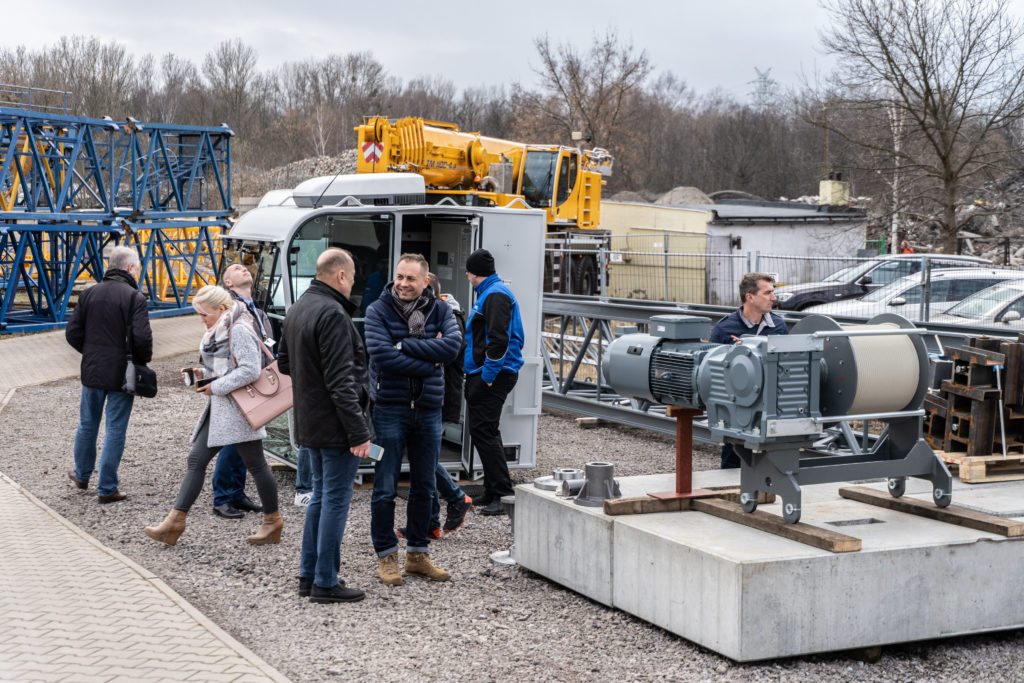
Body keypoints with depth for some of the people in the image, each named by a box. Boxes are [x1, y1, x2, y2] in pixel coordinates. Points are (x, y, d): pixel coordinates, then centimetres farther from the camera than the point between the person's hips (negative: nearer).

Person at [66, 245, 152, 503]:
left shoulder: (89, 294, 3)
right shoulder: (134, 297, -13)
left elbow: (72, 333, 3)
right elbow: (142, 337, -22)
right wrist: (143, 360, -3)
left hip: (92, 371, 5)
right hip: (122, 373, -5)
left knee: (88, 424, 20)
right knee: (115, 429, 3)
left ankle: (81, 475, 38)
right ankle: (106, 489, 6)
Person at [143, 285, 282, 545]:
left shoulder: (239, 330, -15)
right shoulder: (219, 331, 16)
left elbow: (251, 370, -23)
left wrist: (216, 386, -17)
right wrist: (203, 374, 6)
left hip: (238, 409, -10)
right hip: (220, 409, 10)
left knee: (255, 463, 1)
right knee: (197, 459, 4)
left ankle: (273, 520, 14)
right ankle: (175, 520, 3)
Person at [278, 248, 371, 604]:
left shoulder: (296, 310, 12)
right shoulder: (333, 314, -20)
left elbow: (284, 362, 24)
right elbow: (341, 380, -23)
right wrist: (358, 430, -21)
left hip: (310, 423, 10)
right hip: (335, 425, -10)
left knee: (321, 495, 18)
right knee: (336, 499, -2)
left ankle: (308, 574, 23)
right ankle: (326, 582, 2)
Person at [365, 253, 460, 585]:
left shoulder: (439, 310, 3)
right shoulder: (378, 310, -6)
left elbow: (453, 345, -14)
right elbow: (382, 355, -19)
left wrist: (405, 346, -18)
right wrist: (428, 361, -16)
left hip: (428, 410, 4)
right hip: (390, 410, -3)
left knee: (424, 488, 12)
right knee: (385, 488, 1)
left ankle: (418, 554, 24)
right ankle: (386, 556, 13)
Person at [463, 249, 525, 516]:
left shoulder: (495, 295, -14)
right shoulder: (488, 293, 20)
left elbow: (499, 340, -23)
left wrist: (488, 375, -20)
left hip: (491, 377, -11)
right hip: (482, 375, 11)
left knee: (484, 432, -11)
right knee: (481, 431, 13)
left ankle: (503, 493, -10)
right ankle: (491, 491, 19)